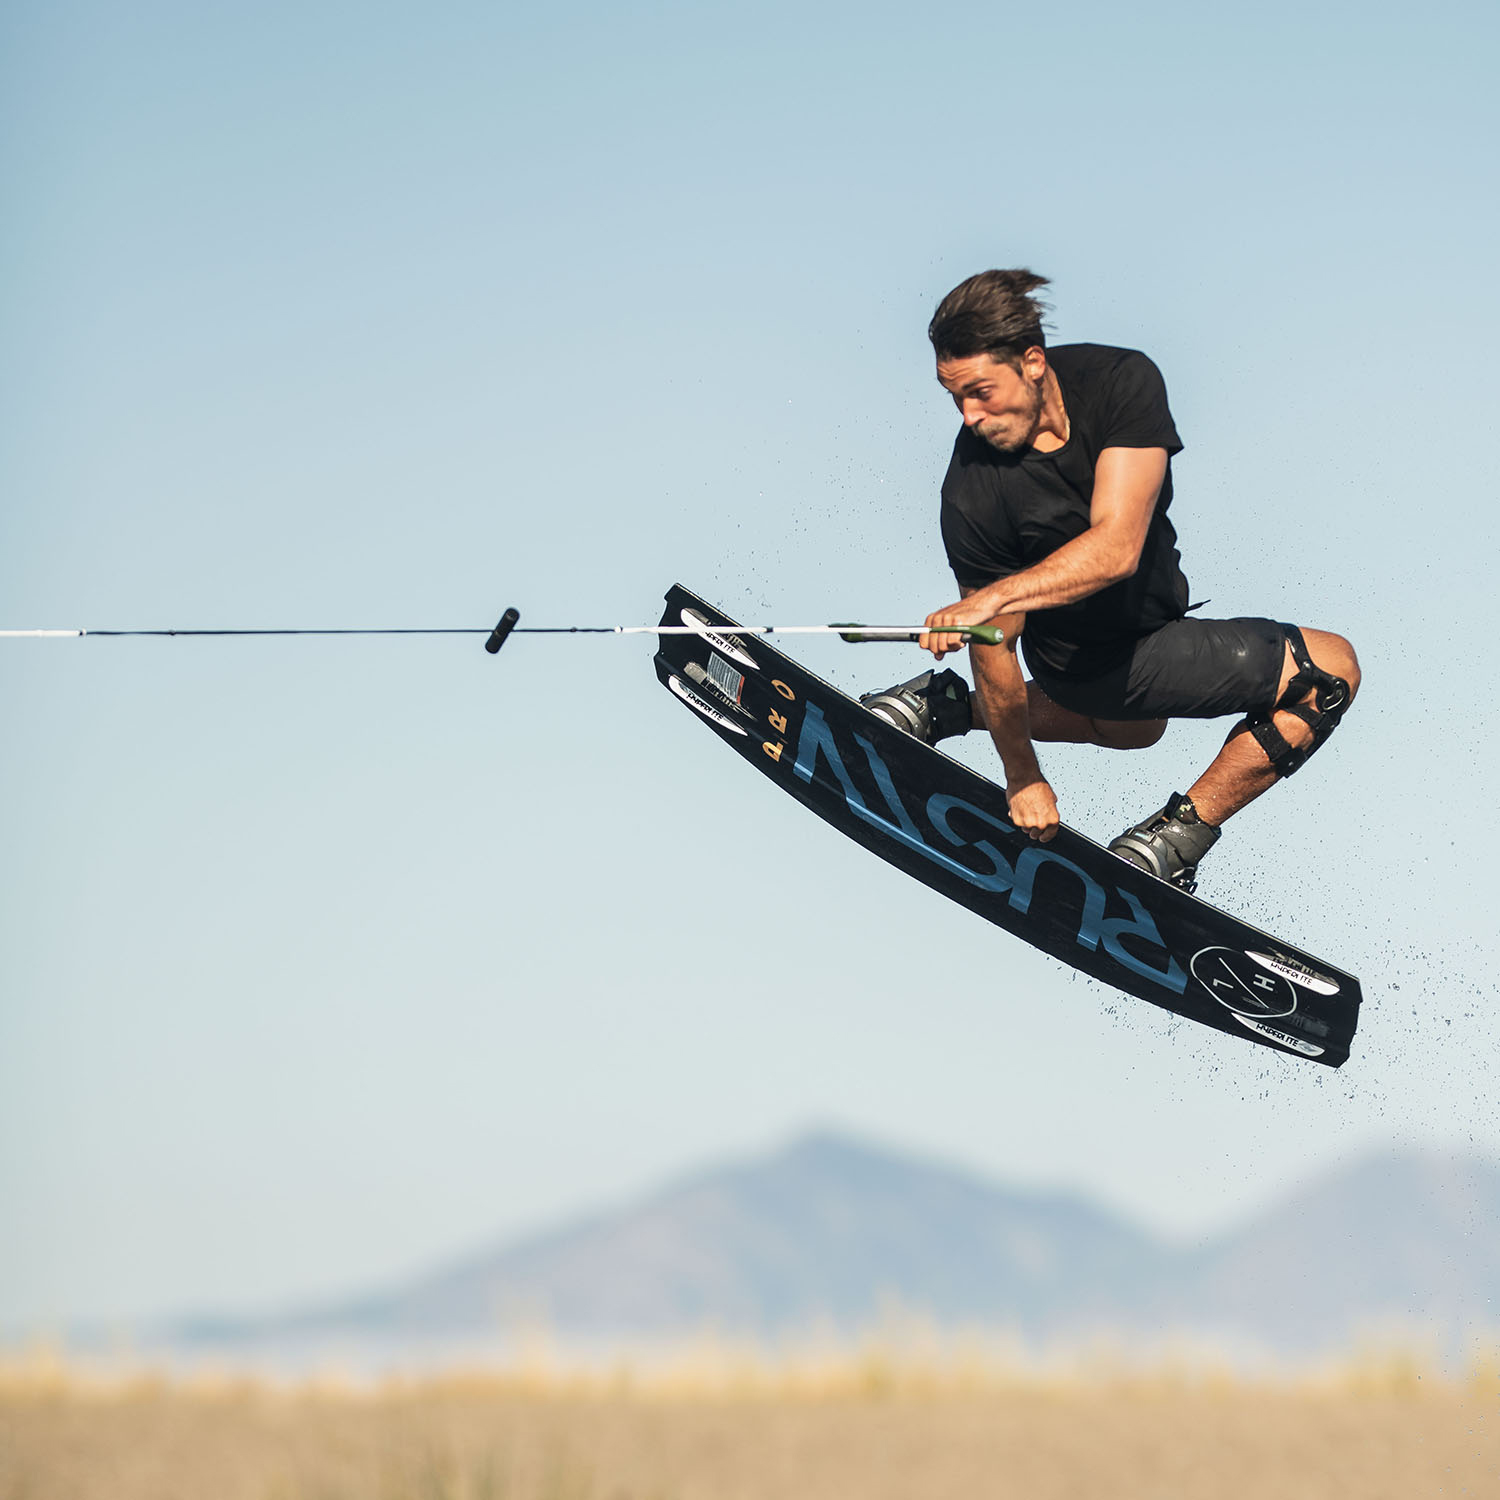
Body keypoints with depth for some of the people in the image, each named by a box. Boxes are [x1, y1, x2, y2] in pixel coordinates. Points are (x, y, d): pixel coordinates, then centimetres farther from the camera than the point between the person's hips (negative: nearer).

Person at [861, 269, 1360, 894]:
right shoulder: (973, 495, -32)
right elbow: (995, 648, -21)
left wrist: (997, 596, -49)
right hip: (1097, 660, -6)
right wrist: (1023, 778, -15)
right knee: (1330, 669, -12)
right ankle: (1170, 840, -10)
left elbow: (1117, 546, -37)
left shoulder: (1121, 380, -25)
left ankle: (944, 705, 35)